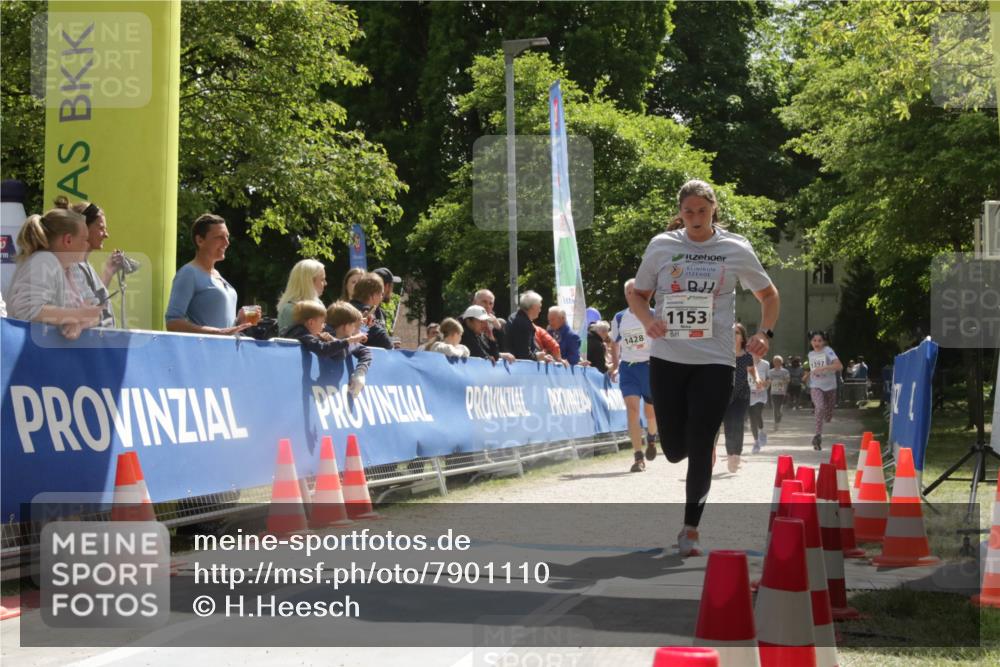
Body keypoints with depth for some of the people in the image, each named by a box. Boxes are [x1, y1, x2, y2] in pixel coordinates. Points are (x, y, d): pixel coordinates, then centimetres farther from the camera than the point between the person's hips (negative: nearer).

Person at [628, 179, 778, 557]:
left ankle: (690, 531, 5)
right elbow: (637, 294, 12)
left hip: (714, 361, -2)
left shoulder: (736, 249, 1)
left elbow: (768, 295, 14)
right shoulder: (661, 246, 3)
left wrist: (765, 333, -4)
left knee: (699, 450, -7)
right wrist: (648, 321, -10)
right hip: (667, 359, 2)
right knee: (674, 450, 4)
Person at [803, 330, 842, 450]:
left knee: (828, 417, 7)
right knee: (820, 407, -28)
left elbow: (839, 366, -25)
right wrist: (808, 375, 13)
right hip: (816, 386, 1)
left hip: (830, 386, -1)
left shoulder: (828, 351, -10)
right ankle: (818, 435, -26)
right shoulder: (811, 354, 7)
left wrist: (822, 368, -31)